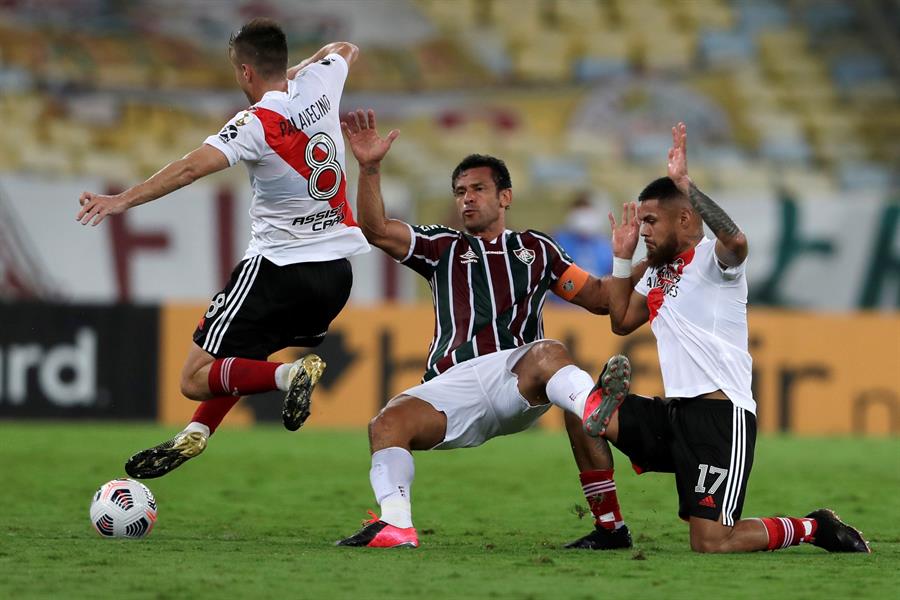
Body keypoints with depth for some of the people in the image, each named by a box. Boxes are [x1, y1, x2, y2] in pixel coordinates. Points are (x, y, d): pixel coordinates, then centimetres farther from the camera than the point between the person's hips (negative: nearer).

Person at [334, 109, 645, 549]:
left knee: (547, 353, -37)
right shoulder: (442, 248, 25)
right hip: (453, 386, 1)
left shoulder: (535, 249, 26)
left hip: (518, 381, -1)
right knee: (388, 422, -28)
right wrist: (370, 169, -4)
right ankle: (395, 525, -43)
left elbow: (599, 298, 25)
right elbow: (375, 230, 10)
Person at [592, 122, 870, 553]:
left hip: (719, 416, -9)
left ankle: (814, 529, 7)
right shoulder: (658, 271, 20)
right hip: (674, 413, 9)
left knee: (712, 545, -15)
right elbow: (621, 322, 30)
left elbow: (735, 242, -34)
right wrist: (622, 257, 21)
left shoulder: (712, 258, -9)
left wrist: (684, 184, -34)